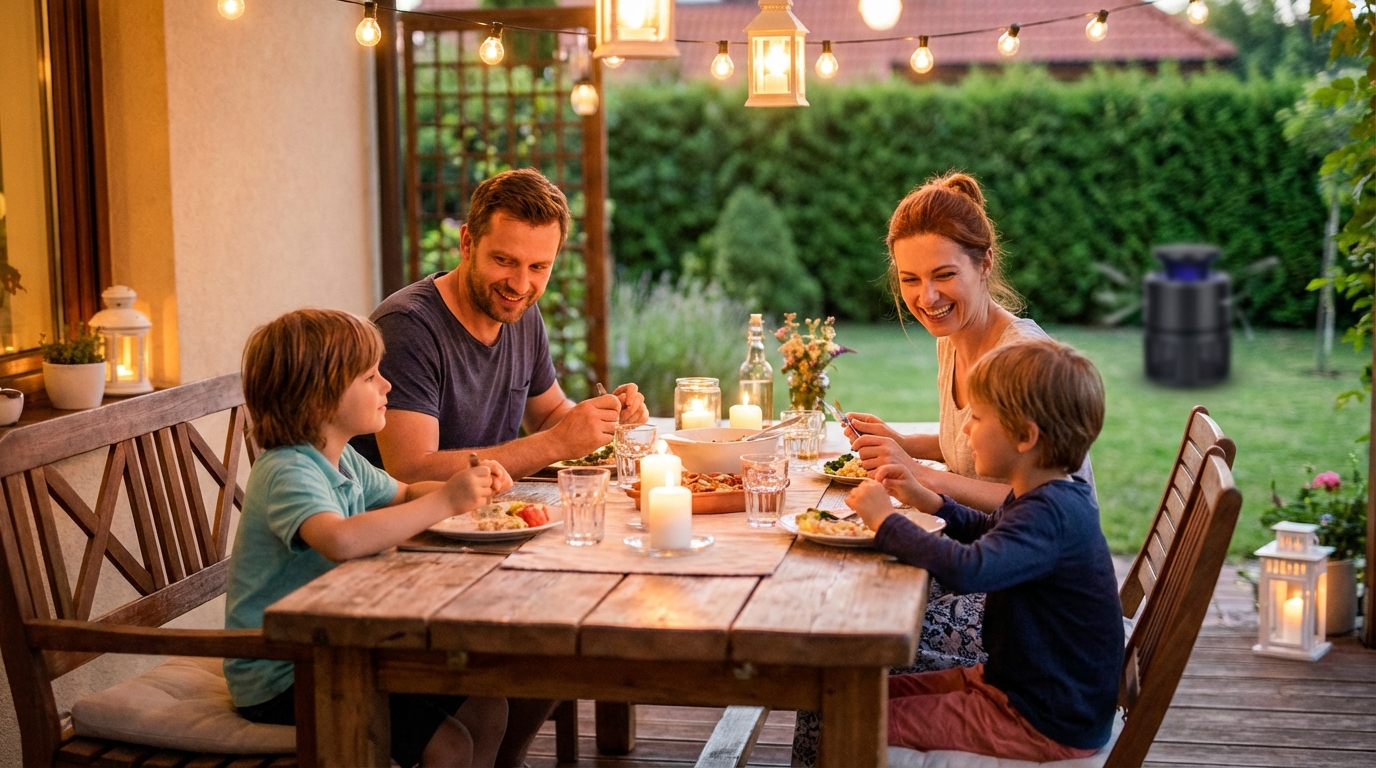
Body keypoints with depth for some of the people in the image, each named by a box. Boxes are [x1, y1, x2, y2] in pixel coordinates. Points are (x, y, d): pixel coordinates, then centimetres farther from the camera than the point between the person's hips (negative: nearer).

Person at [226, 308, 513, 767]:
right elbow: (342, 540, -44)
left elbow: (403, 495, 23)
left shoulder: (340, 460, 7)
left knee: (486, 710, 4)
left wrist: (470, 487, 1)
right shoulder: (286, 472, -24)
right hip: (280, 679, -9)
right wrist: (445, 502, -37)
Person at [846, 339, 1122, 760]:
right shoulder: (1051, 498, 5)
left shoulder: (1049, 513, -28)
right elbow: (988, 533, 27)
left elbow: (966, 569, -44)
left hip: (1049, 725, -10)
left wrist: (885, 521, -30)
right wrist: (926, 500, 10)